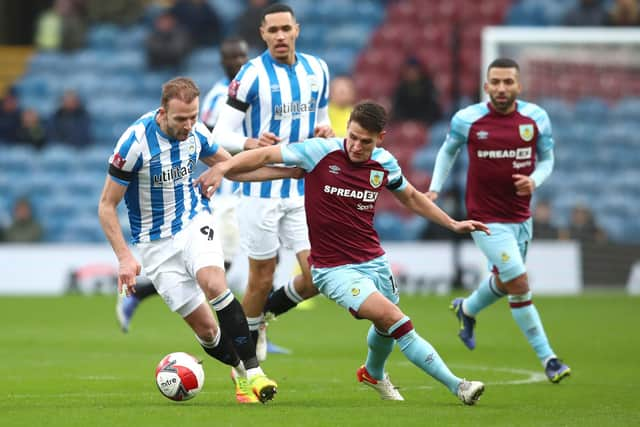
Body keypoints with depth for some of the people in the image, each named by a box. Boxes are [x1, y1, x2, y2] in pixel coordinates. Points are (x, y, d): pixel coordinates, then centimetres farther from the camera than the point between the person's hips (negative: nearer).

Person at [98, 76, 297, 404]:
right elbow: (107, 205, -13)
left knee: (213, 283, -29)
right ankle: (239, 371, 22)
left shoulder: (196, 132, -6)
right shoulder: (135, 142, -21)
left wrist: (290, 169, 6)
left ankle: (252, 370, -26)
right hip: (157, 243, -2)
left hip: (195, 222, 3)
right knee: (204, 327, -8)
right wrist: (124, 257, -21)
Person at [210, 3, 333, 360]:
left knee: (318, 276, -5)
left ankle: (270, 309, 25)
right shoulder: (252, 75, -11)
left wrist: (325, 131, -3)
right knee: (262, 278, 2)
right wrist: (250, 143, -33)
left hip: (304, 189, 4)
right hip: (262, 192, -4)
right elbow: (221, 135, -12)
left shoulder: (316, 69, 6)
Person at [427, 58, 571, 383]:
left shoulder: (536, 118, -3)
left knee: (503, 282, 21)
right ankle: (547, 358, -5)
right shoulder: (466, 119, -9)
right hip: (486, 218, -4)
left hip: (521, 217, 4)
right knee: (520, 284, -13)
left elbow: (546, 159, 8)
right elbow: (448, 151, 11)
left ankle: (466, 309, 55)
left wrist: (534, 180, -13)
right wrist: (434, 189, 5)